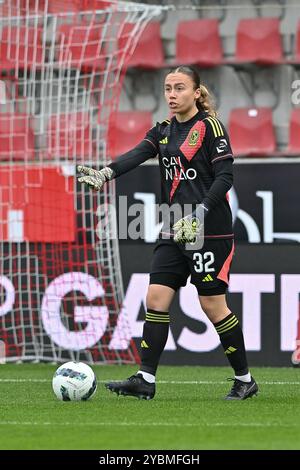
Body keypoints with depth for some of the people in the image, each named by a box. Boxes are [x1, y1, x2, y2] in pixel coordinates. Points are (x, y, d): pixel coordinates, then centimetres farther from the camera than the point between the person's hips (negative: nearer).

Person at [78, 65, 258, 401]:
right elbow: (136, 156, -4)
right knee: (156, 298, -2)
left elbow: (224, 176, -12)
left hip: (210, 231, -7)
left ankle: (245, 379, 10)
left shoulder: (209, 127, -7)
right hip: (175, 231, 7)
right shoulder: (164, 131, 12)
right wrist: (105, 174, -24)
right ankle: (145, 380, -2)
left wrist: (200, 214, -23)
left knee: (212, 305, -4)